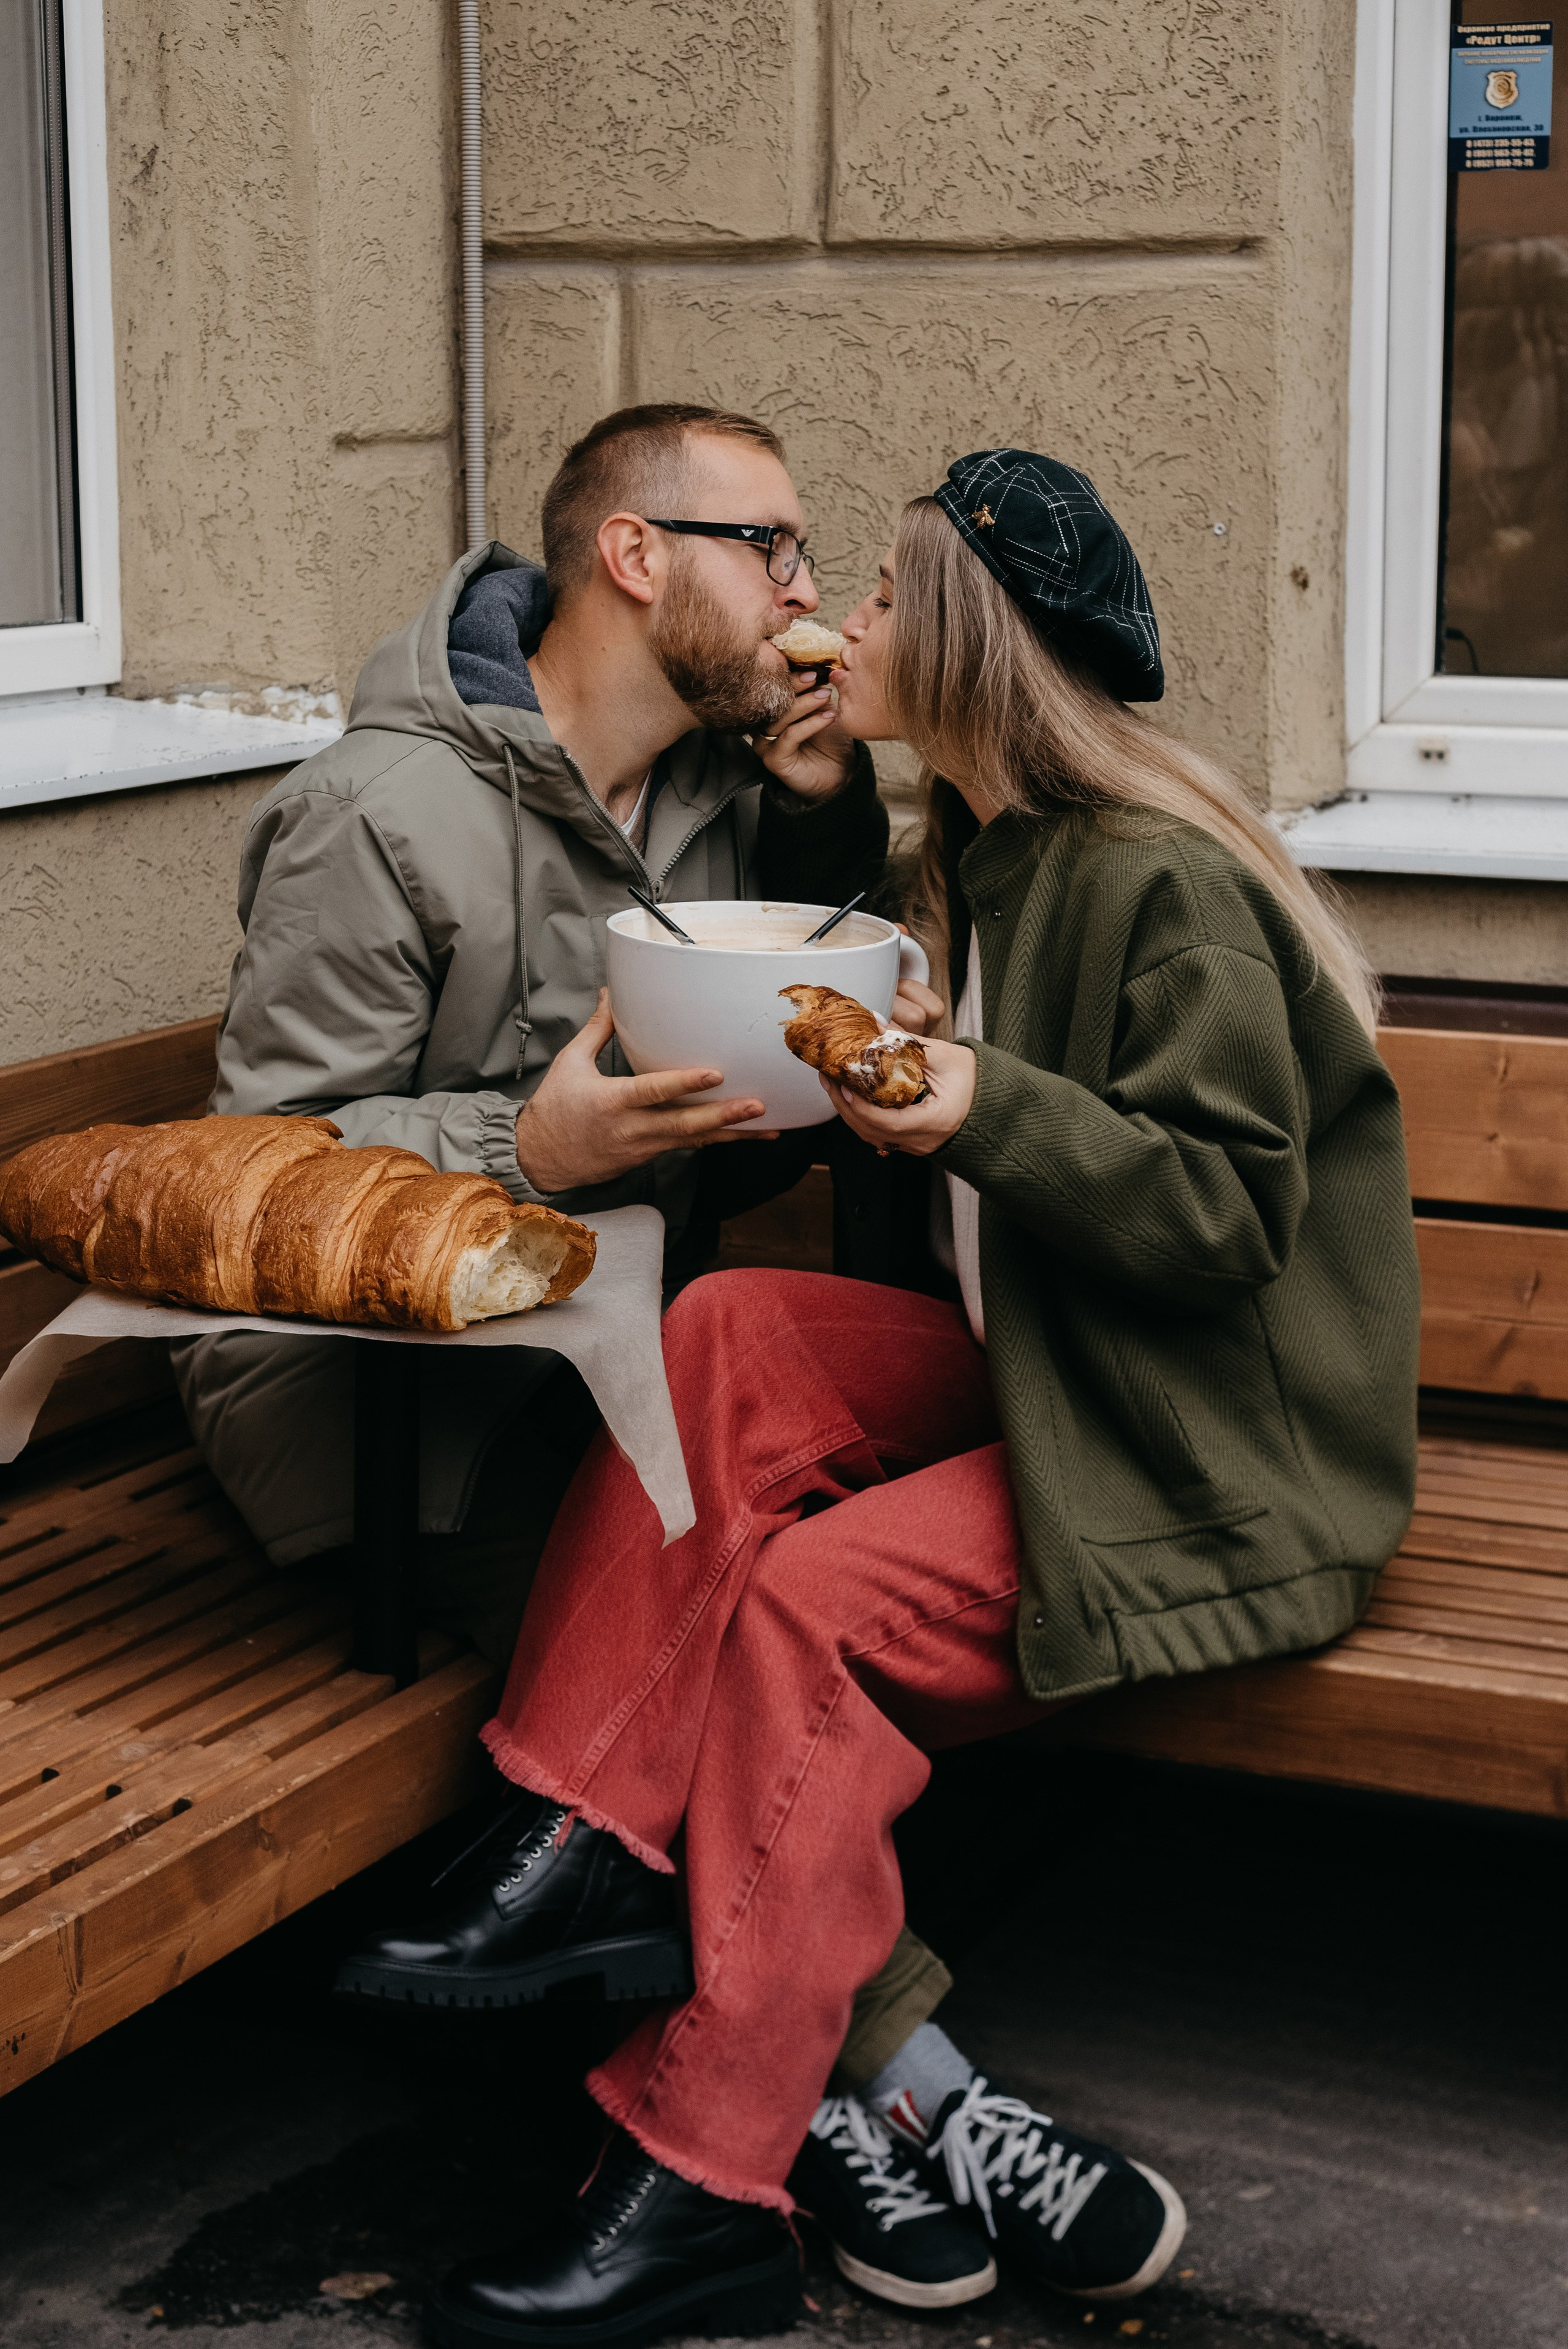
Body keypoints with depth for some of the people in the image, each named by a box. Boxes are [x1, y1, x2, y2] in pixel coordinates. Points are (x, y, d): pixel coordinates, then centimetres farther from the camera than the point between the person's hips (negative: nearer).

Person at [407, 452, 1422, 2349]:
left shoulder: (1165, 888, -16)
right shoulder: (980, 856, 12)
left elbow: (1235, 1215, -18)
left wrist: (983, 1113, -30)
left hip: (1219, 1462, -9)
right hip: (1044, 1387, 9)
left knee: (808, 1604, -25)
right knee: (731, 1332, -15)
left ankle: (711, 2181, -15)